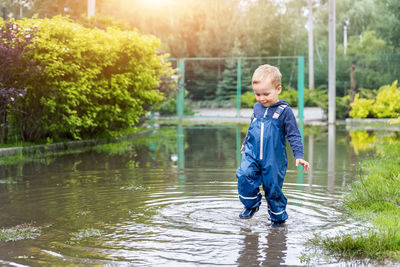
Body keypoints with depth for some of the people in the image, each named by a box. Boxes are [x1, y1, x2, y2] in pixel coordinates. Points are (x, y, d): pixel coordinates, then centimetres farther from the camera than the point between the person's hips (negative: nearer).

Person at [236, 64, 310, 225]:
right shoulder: (257, 108, 7)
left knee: (273, 187, 2)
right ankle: (252, 205, 4)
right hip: (252, 154, 4)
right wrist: (245, 143, 36)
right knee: (245, 175, -19)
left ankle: (278, 217, 24)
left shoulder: (284, 111, -8)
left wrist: (299, 155, -13)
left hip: (273, 159, -4)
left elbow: (293, 135, -6)